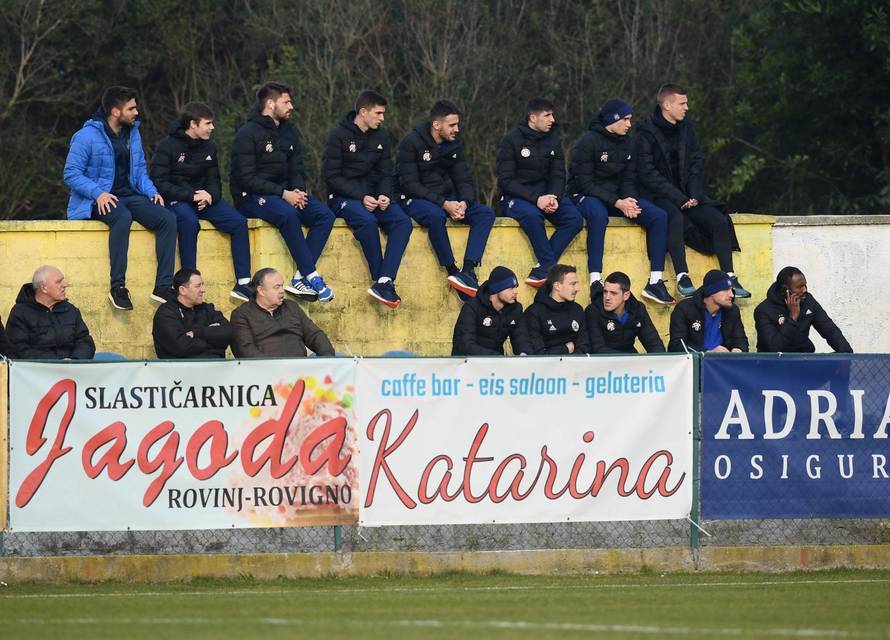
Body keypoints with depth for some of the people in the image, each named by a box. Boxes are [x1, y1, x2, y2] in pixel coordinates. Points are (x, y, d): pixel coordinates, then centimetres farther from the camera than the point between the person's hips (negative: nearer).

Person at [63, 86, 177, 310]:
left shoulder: (133, 133, 13)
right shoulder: (88, 136, -9)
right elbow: (71, 174, -10)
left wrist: (152, 191, 1)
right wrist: (97, 193, -25)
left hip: (130, 196, 6)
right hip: (101, 202, -6)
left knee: (167, 219, -19)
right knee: (122, 217, -40)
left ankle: (163, 287, -22)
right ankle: (118, 287, -38)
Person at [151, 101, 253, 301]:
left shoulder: (209, 148, 10)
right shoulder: (167, 146, -8)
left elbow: (213, 180, 15)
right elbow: (159, 182, -14)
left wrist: (210, 195, -10)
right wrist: (191, 195, -22)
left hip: (203, 198, 6)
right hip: (175, 200, -6)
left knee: (239, 222, -16)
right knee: (189, 221, -39)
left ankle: (243, 283, -16)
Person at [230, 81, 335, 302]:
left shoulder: (289, 132, 14)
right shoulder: (248, 134, -9)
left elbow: (297, 170, 15)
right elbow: (247, 179, -16)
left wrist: (298, 191, -9)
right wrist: (283, 194, -23)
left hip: (284, 192, 7)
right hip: (251, 197, -7)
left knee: (325, 215, -16)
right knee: (288, 214, -37)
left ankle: (300, 279, -25)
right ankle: (312, 276, -32)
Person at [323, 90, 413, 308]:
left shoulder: (381, 136, 11)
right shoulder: (339, 135, -7)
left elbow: (386, 173, 14)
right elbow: (332, 176, -10)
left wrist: (384, 195, -8)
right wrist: (361, 198, -20)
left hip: (373, 195, 6)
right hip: (344, 198, -6)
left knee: (402, 221, -22)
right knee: (367, 221, -36)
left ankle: (383, 283, -31)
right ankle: (380, 279, -24)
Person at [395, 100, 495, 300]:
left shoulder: (455, 145, 7)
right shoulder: (412, 143, -13)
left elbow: (465, 180, 6)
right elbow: (410, 184, -19)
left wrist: (464, 202, -18)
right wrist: (443, 204, -28)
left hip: (446, 198, 7)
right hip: (416, 200, -7)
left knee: (485, 214, -16)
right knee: (435, 215, -40)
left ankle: (468, 270, -29)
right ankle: (453, 272, -30)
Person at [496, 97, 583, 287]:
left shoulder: (553, 140, 10)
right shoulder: (511, 141, -6)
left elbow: (558, 176, 8)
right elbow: (506, 181, -12)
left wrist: (553, 198, -15)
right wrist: (536, 199, -24)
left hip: (545, 194, 5)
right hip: (515, 197, -5)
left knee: (575, 218, -23)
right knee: (531, 215, -39)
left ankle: (544, 267, -26)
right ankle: (550, 265, -29)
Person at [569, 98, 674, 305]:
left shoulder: (627, 143, 9)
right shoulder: (588, 142, -13)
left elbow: (628, 179, 12)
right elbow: (584, 182, -16)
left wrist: (628, 199, -13)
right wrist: (617, 203, -24)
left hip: (618, 196, 7)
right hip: (586, 196, -7)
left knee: (659, 216, -14)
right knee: (599, 215, -42)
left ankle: (655, 282, -18)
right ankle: (595, 282, -45)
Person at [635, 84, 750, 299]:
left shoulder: (686, 129, 12)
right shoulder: (647, 132, -7)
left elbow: (696, 163, 12)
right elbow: (647, 173, -13)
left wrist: (695, 195, -6)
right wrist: (678, 198, -18)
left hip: (686, 195, 6)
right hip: (658, 196, -6)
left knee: (719, 221, -15)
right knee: (675, 218, -36)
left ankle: (730, 279, -13)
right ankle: (683, 279, -38)